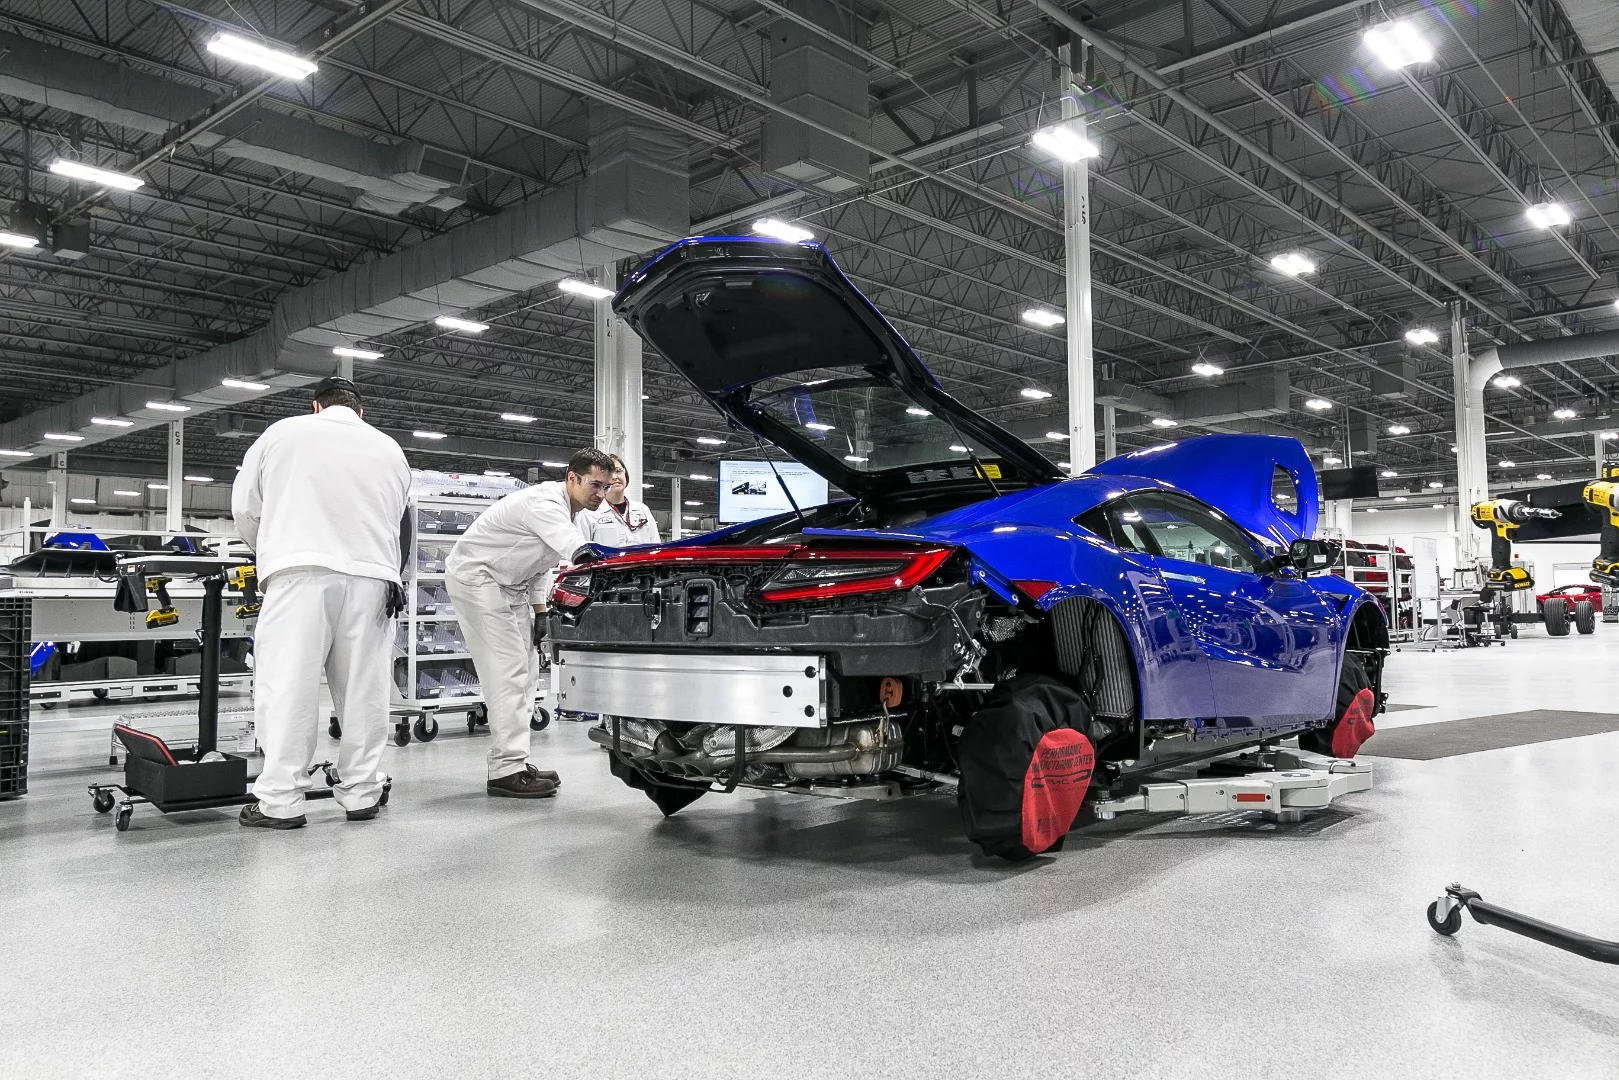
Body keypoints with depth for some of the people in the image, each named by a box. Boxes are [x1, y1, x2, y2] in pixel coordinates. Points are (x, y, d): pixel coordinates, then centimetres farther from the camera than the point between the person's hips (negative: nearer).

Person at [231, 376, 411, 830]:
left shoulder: (282, 432, 12)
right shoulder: (390, 449, 19)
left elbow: (244, 507, 15)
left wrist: (272, 553, 31)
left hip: (301, 573, -2)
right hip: (371, 576, 3)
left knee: (289, 685, -2)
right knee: (363, 688, 7)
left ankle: (280, 800, -3)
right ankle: (360, 793, 11)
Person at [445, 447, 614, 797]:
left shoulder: (562, 510, 7)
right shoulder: (546, 503, -25)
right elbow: (580, 553, -44)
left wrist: (539, 610, 9)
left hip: (507, 583, 11)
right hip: (475, 575, -10)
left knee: (525, 669, 7)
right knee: (508, 670, -16)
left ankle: (514, 761, 13)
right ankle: (506, 771, -15)